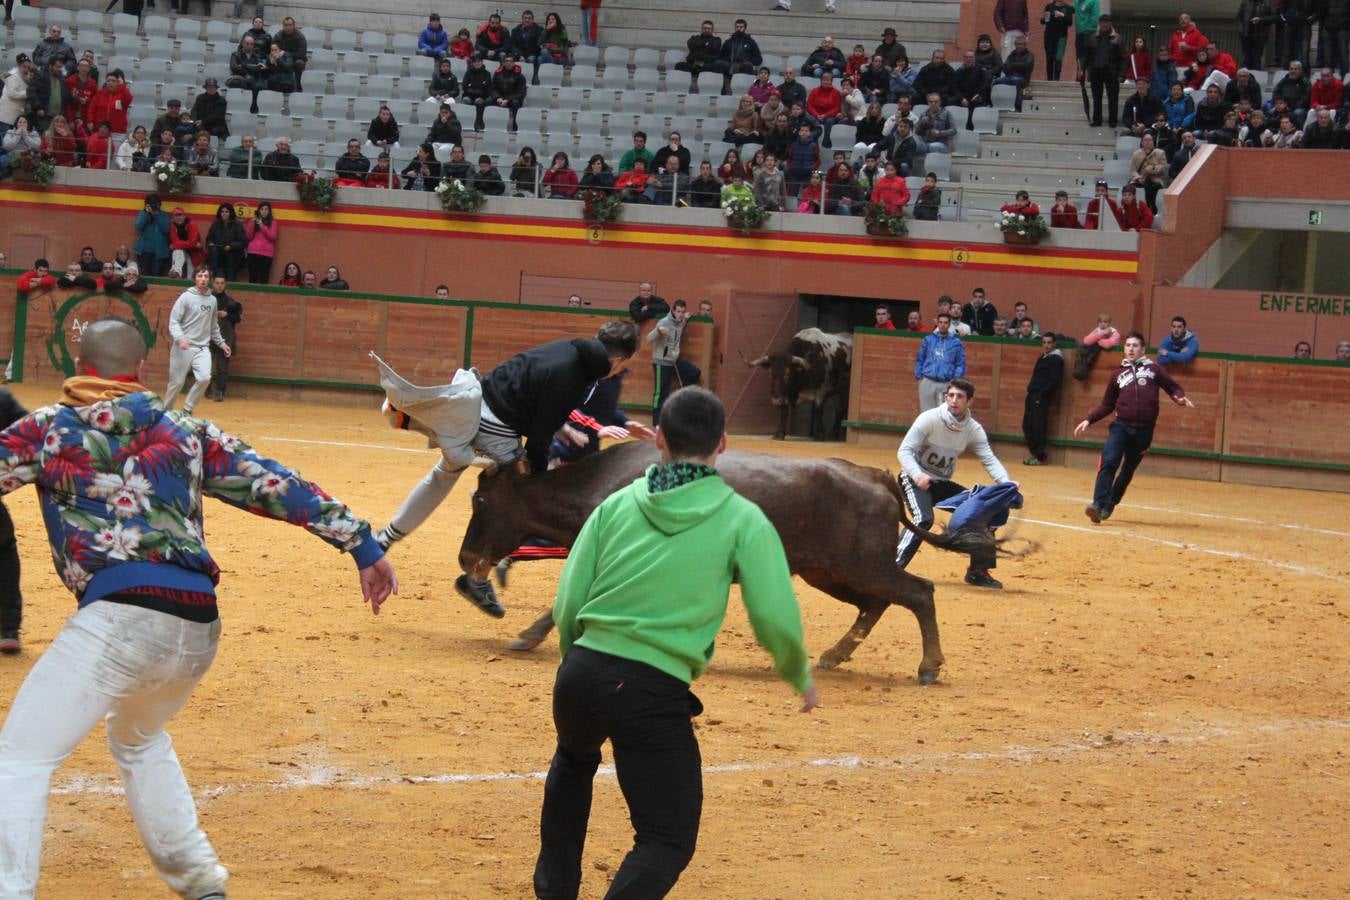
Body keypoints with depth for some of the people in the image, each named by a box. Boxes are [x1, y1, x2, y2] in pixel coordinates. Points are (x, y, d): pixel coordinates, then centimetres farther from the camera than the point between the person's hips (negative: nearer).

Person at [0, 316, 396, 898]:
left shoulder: (47, 428, 9)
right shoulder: (185, 431, 18)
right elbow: (278, 488, 13)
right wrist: (363, 547, 14)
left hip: (120, 617, -6)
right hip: (200, 630, 6)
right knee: (139, 741, 34)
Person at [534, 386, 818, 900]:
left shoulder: (618, 504, 8)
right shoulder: (742, 520, -1)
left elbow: (567, 606, 6)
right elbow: (777, 621, -6)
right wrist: (800, 678, 13)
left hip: (581, 671, 5)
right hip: (654, 693, -4)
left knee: (574, 760, 38)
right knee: (668, 842, 3)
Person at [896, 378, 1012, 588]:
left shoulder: (974, 430, -6)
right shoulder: (930, 419, -19)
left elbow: (989, 460, -13)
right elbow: (904, 451, -22)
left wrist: (1005, 482, -33)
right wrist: (917, 475, -41)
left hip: (942, 483, 6)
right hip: (915, 479, -5)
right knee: (923, 518, -31)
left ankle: (978, 571, 11)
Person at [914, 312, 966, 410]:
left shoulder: (956, 342, 3)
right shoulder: (928, 339, 7)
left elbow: (961, 364, 5)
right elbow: (919, 359, 11)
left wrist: (955, 380, -6)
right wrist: (918, 376, 3)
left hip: (946, 384, -2)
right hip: (928, 382, 2)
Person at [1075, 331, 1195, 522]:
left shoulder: (1153, 369, 9)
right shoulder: (1119, 374, 14)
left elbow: (1173, 387, 9)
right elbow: (1106, 404, 19)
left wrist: (1181, 398, -13)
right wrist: (1089, 420, 8)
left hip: (1144, 431, -1)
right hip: (1121, 426, 1)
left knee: (1128, 470, 8)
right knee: (1109, 462, -19)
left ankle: (1110, 505, 23)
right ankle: (1098, 505, -25)